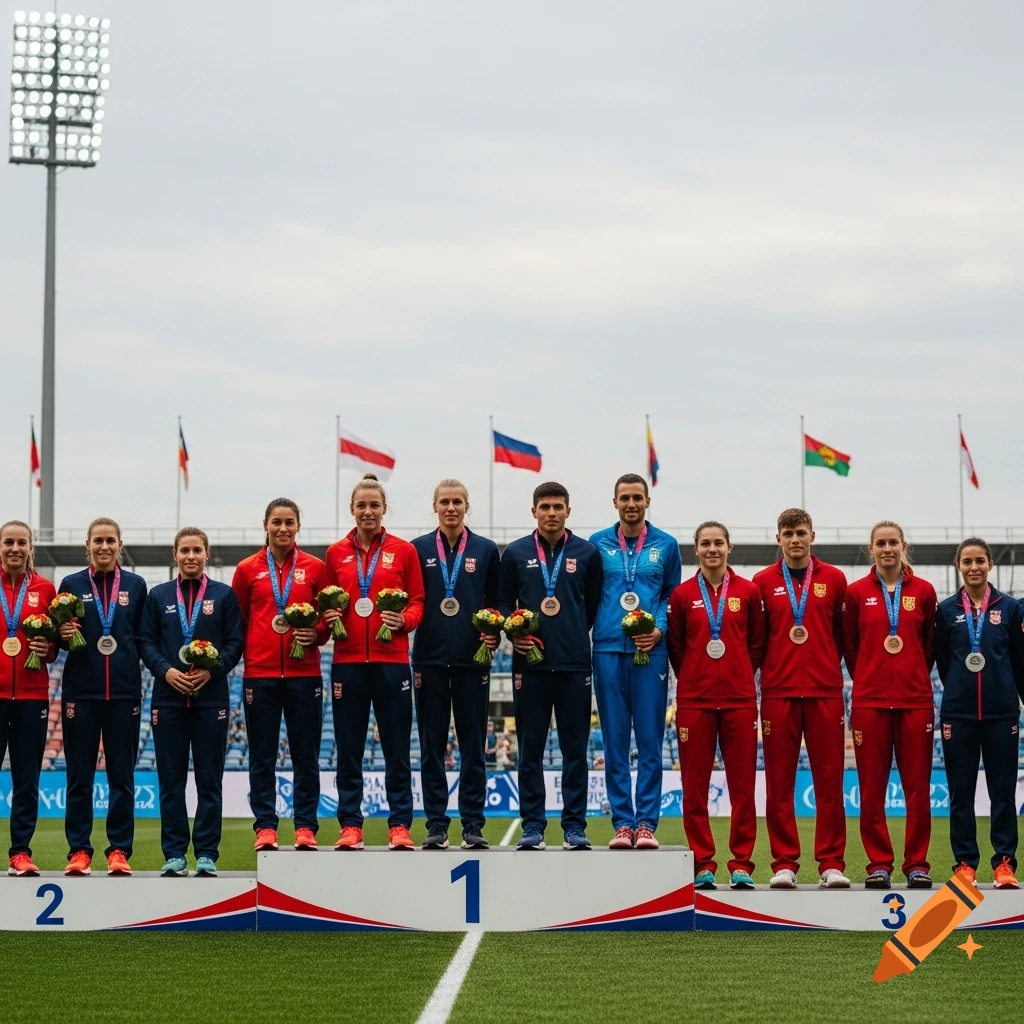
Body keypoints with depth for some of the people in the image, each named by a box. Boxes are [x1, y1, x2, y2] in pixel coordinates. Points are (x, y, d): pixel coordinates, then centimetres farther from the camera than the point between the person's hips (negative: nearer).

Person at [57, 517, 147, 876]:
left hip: (124, 691, 1)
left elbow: (144, 637, 11)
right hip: (81, 691, 0)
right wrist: (63, 635, -12)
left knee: (122, 775, 2)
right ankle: (78, 851, 6)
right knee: (79, 775, 1)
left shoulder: (135, 585, 8)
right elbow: (58, 636, 9)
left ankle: (119, 850, 7)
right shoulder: (71, 584, 6)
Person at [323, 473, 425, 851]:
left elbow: (417, 602, 7)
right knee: (348, 749, 3)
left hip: (391, 660, -1)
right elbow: (328, 605, 15)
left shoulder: (404, 551, 4)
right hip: (348, 661, 1)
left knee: (397, 748, 0)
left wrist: (404, 620, -12)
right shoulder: (336, 553, 9)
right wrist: (329, 617, -6)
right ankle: (350, 826, 8)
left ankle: (400, 826, 4)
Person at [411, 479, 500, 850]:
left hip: (472, 658, 0)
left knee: (473, 746, 2)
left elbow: (496, 602, 10)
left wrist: (494, 635, -6)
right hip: (430, 658, 0)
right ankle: (436, 825, 6)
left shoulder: (486, 550, 8)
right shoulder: (418, 549, 7)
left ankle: (473, 825, 6)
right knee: (432, 746, 2)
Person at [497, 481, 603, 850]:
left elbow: (595, 604, 12)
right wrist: (513, 633, -6)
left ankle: (575, 826, 7)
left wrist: (575, 635, 5)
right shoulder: (515, 554, 8)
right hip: (530, 663, 0)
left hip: (575, 664, 0)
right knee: (530, 748, 2)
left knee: (575, 748, 2)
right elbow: (503, 602, 10)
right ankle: (532, 826, 7)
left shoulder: (587, 553, 7)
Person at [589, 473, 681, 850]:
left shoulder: (665, 545, 8)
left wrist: (659, 629, -5)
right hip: (608, 649, 0)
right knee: (615, 741, 2)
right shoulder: (597, 544, 8)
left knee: (650, 740, -2)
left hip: (651, 651, 0)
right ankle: (622, 822, 6)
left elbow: (672, 595, 11)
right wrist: (587, 636, -2)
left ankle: (646, 822, 2)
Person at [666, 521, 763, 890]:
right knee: (695, 785, 1)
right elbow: (675, 647, 10)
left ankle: (742, 864, 7)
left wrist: (740, 677, 4)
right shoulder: (682, 595, 5)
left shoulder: (748, 592, 5)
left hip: (739, 698, 0)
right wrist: (694, 680, 6)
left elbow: (757, 643, 9)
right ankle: (702, 865, 8)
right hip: (694, 700, 0)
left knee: (742, 783, 1)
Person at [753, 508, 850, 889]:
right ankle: (784, 863, 5)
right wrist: (766, 671, 4)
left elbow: (844, 634, 11)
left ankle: (832, 863, 5)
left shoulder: (834, 579, 7)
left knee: (829, 779, 0)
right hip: (778, 692, 0)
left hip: (826, 692, 0)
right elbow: (755, 639, 10)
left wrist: (830, 668, 7)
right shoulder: (763, 582, 6)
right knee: (779, 781, 1)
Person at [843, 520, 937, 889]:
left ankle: (917, 863, 9)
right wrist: (868, 680, 9)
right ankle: (879, 863, 8)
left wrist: (913, 678, 10)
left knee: (918, 786, 1)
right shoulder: (856, 592, 3)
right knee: (872, 787, 1)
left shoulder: (923, 591, 5)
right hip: (869, 700, 0)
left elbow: (929, 645, 11)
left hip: (915, 699, 0)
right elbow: (850, 647, 9)